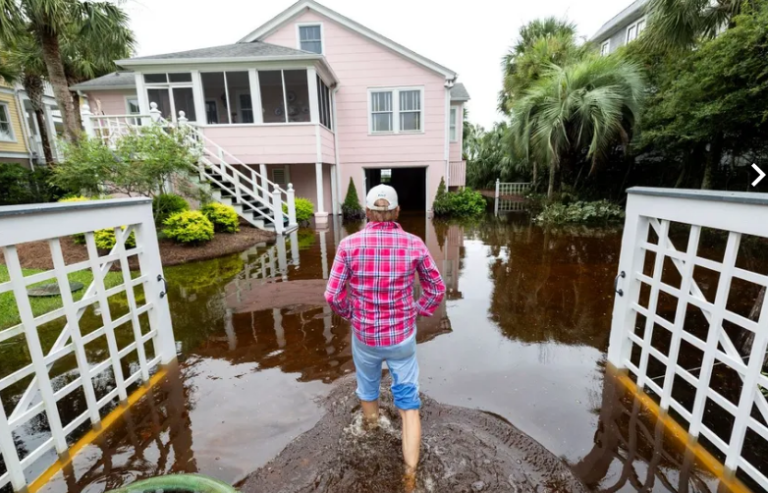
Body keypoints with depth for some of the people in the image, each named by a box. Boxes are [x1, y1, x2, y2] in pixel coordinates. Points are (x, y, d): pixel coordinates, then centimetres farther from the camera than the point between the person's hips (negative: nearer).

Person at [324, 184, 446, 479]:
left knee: (368, 390, 29)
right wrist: (415, 314, 9)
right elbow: (437, 290, -4)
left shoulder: (349, 244, -15)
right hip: (402, 337, -1)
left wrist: (351, 315, 6)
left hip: (364, 336, 1)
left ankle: (371, 433, 58)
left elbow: (333, 295, -13)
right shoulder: (414, 244, -12)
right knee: (408, 402, 16)